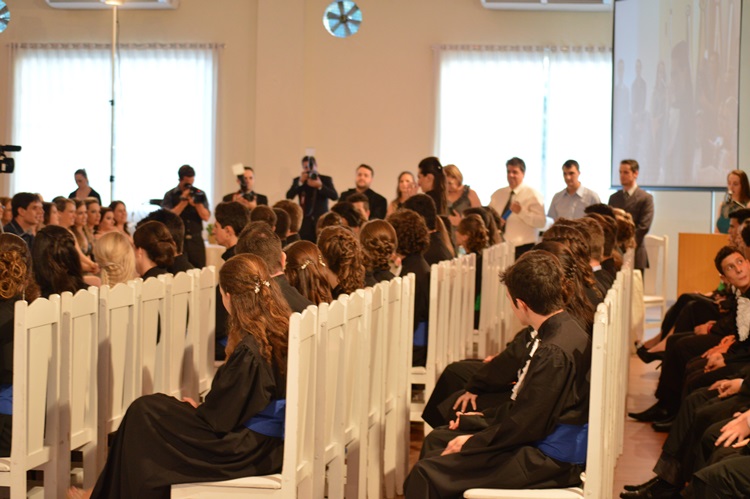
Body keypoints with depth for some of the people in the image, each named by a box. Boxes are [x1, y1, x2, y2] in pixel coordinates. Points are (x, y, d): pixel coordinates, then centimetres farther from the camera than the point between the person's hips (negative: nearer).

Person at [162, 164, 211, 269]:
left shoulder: (199, 194, 9)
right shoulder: (170, 195, 3)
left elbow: (206, 217, 2)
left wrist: (197, 203, -14)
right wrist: (183, 201, -12)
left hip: (196, 240, 2)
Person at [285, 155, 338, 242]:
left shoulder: (326, 179, 7)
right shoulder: (298, 180, 10)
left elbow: (335, 196, -5)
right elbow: (289, 196, -2)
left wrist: (320, 186, -19)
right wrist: (300, 182, -13)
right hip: (305, 221, 1)